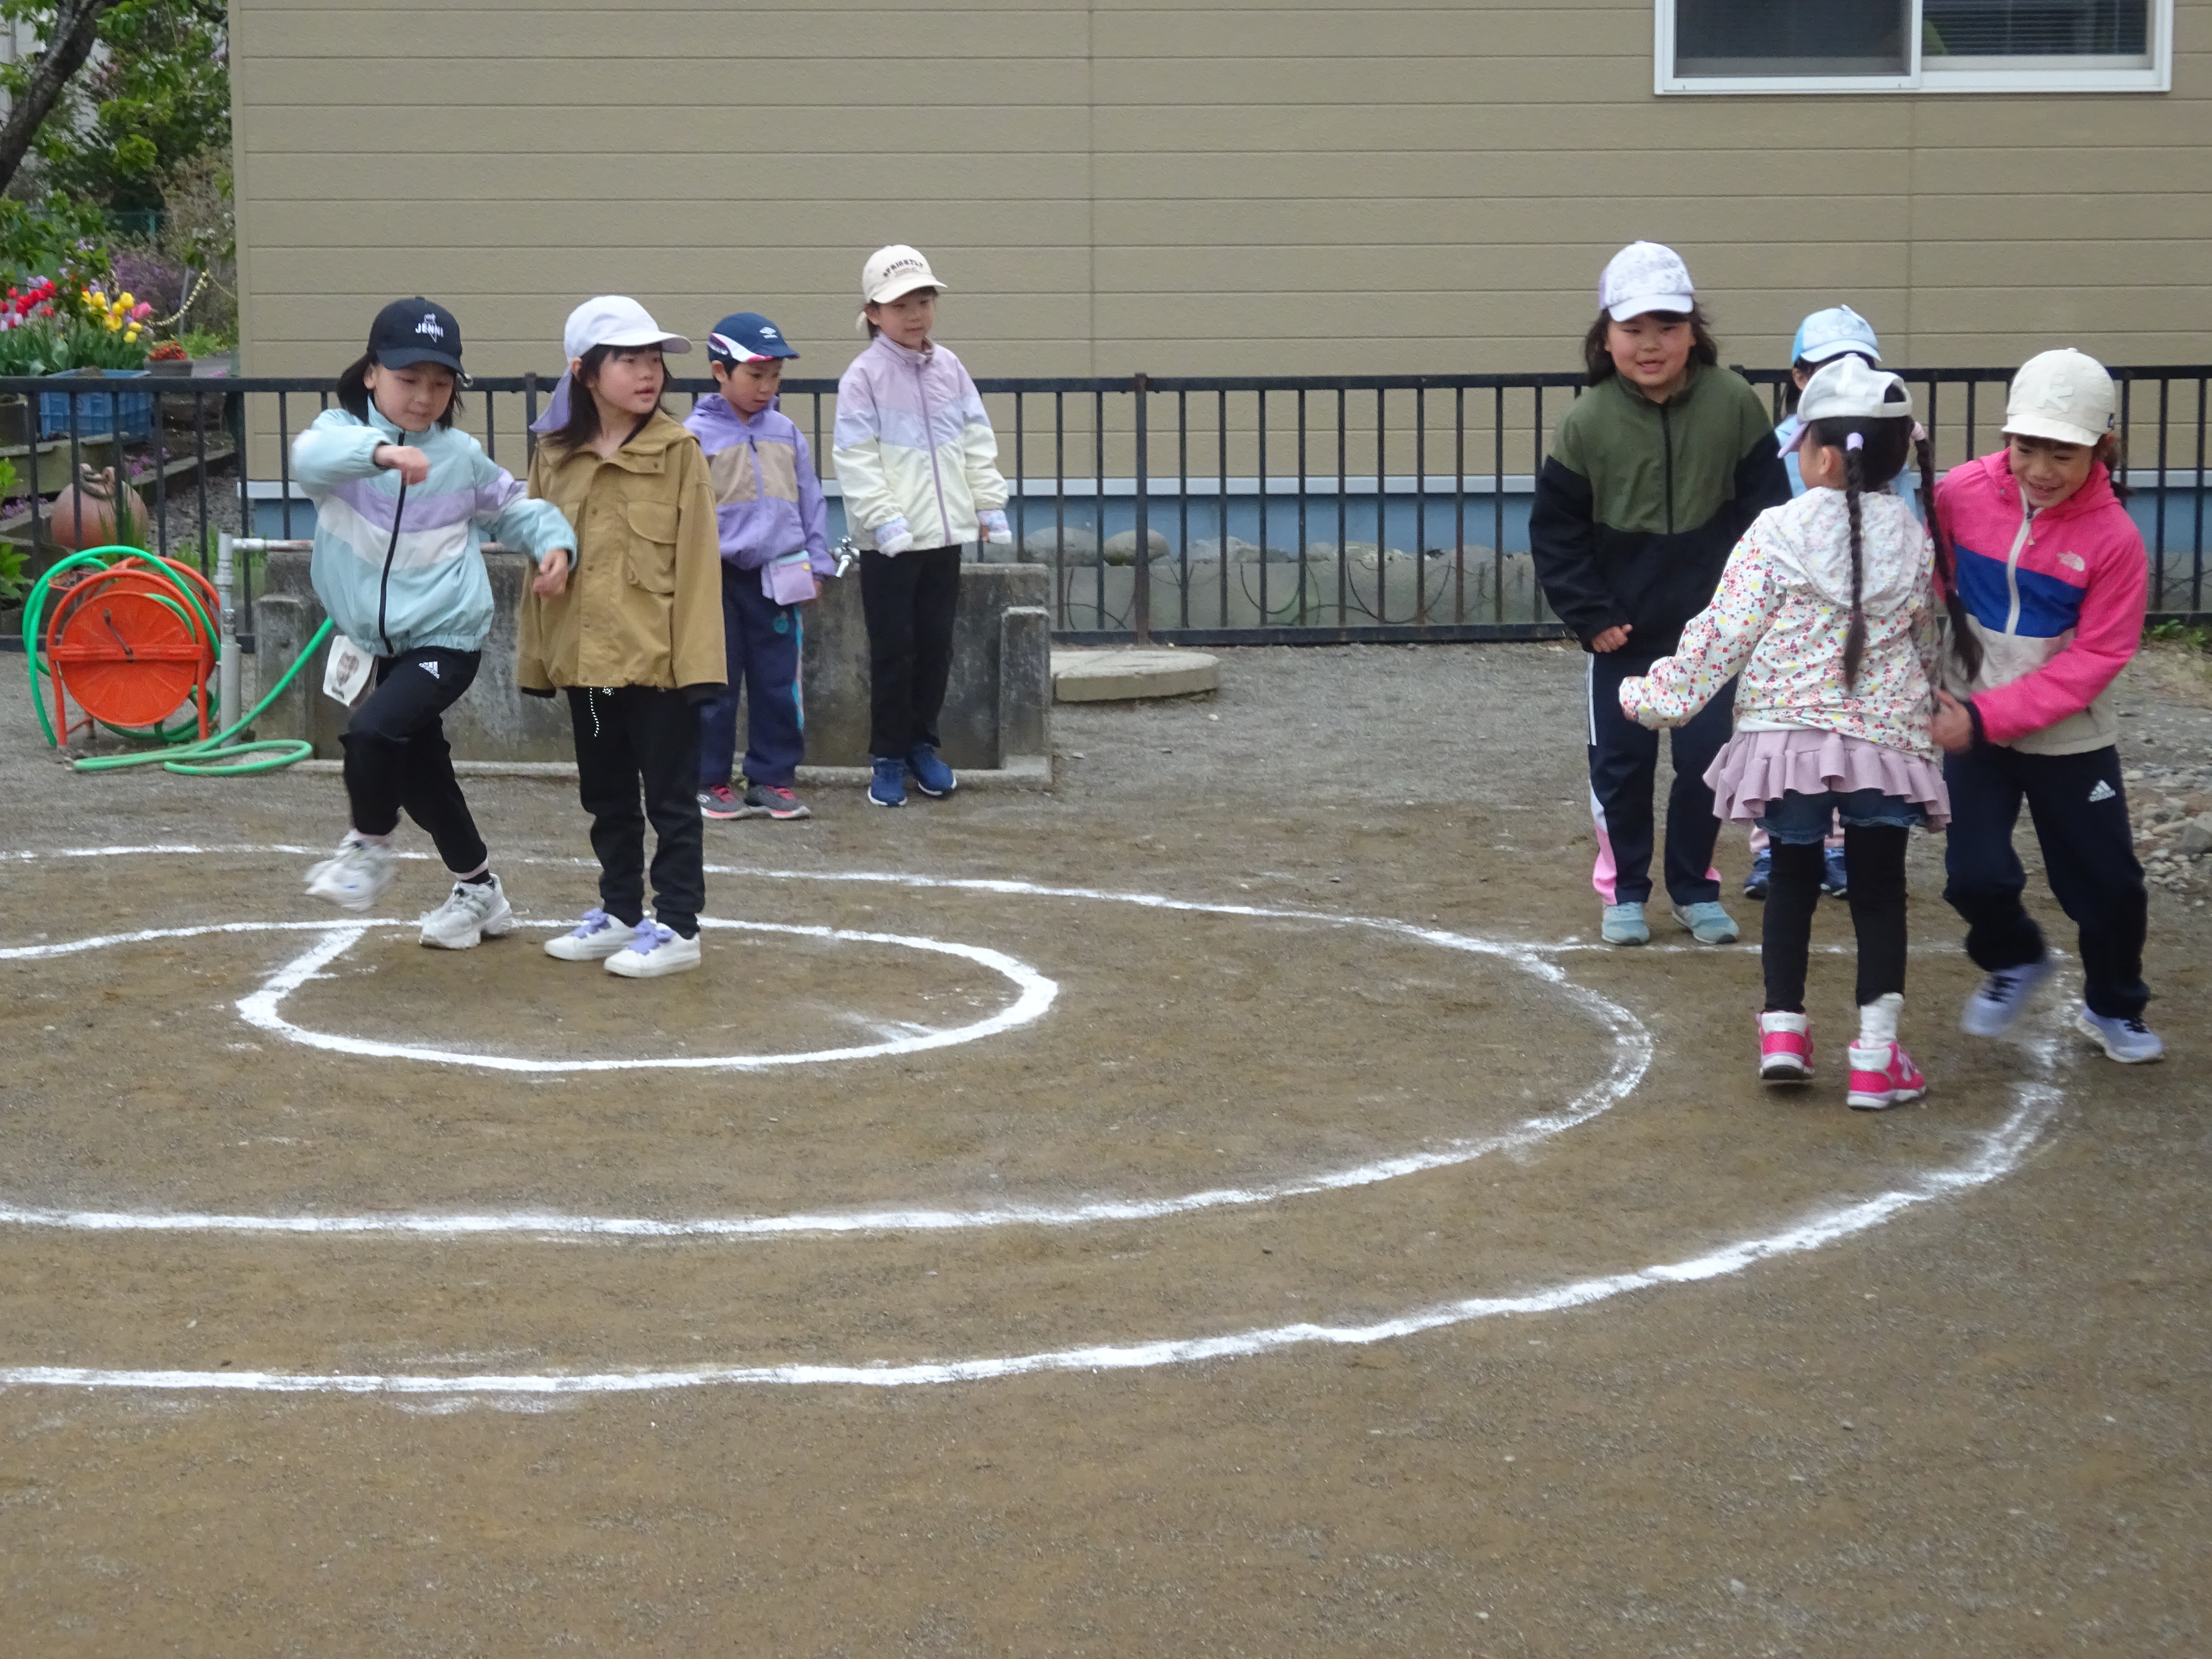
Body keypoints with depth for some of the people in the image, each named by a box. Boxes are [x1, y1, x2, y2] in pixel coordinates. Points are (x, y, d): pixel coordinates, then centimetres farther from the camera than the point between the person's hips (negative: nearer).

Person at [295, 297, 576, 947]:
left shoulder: (462, 455, -2)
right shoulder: (342, 431, -5)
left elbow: (517, 507, 12)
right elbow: (312, 456, -30)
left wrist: (554, 541, -10)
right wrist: (380, 452, -50)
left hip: (448, 638, -3)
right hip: (386, 644, 3)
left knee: (373, 731, -27)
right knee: (421, 777, 15)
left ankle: (370, 846, -1)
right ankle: (479, 891, 35)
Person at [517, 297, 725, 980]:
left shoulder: (678, 451, -7)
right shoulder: (554, 456, 4)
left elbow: (697, 559, -9)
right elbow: (540, 558, 10)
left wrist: (697, 656, -13)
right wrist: (536, 653, 8)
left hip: (658, 658, -5)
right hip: (586, 657, 5)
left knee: (670, 796, 3)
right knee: (606, 796, 16)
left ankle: (677, 926, 11)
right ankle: (620, 913, 29)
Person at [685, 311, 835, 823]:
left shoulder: (785, 433, 7)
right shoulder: (696, 435, -6)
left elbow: (810, 502, 13)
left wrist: (815, 564, 9)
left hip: (777, 578, 4)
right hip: (719, 579, -4)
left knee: (778, 685, 7)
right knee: (715, 688, 4)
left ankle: (773, 777, 16)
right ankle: (711, 782, 13)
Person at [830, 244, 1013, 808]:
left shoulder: (950, 369, 8)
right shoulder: (865, 376, -8)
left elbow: (978, 443, 11)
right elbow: (856, 459, -13)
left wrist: (990, 505, 5)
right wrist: (886, 520, -18)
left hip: (944, 533, 5)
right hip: (889, 542, -5)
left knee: (936, 644, 10)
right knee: (893, 649, 1)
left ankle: (923, 744, 24)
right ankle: (889, 757, 12)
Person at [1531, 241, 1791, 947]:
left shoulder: (1733, 405, -11)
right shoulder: (1587, 422, -11)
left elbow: (1768, 510, -4)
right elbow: (1554, 531, -4)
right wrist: (1590, 617, -8)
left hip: (1712, 626, 0)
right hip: (1623, 630, 0)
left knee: (1706, 758, 7)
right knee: (1621, 762, 8)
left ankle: (1694, 887, 24)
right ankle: (1625, 889, 24)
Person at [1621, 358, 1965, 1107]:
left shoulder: (1777, 533, -7)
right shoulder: (1915, 541, 4)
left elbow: (1726, 631, -8)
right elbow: (1928, 646, 15)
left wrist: (1661, 694, 1)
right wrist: (1930, 710, 33)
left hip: (1785, 736, -1)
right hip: (1886, 739, 1)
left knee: (1793, 879, 17)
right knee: (1879, 889, 9)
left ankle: (1783, 1027, 13)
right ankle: (1876, 1055, 5)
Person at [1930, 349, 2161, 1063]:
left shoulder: (2114, 538, -17)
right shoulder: (1962, 494, -12)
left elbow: (2094, 658, -17)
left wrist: (1990, 716, -24)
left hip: (2069, 738, -1)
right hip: (1972, 722, 1)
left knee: (2107, 883, 8)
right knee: (1975, 873, -5)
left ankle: (2114, 1009, 35)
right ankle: (2013, 961, 29)